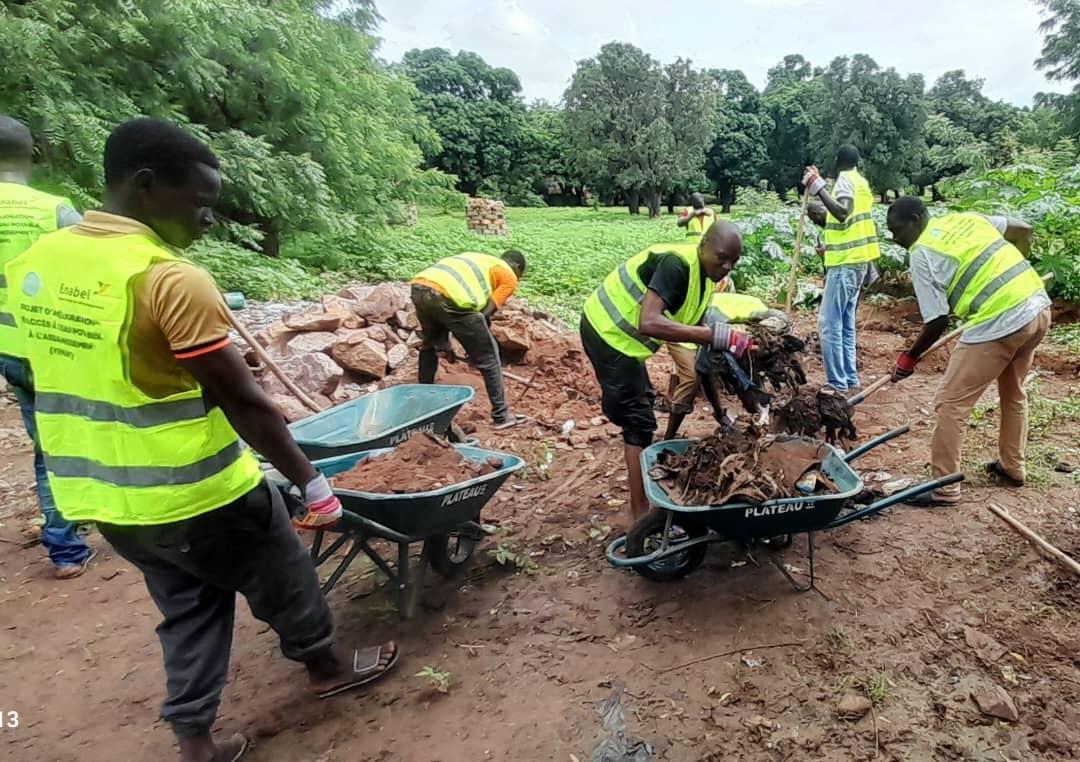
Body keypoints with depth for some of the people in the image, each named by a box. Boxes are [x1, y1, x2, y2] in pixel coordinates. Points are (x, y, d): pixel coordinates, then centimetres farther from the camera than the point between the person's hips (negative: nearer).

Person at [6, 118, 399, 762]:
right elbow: (242, 401, -22)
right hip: (197, 494, -7)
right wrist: (312, 482, -12)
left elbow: (78, 378, 10)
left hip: (102, 495, 7)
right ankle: (326, 663, 41)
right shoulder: (172, 280, -23)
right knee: (281, 580, 18)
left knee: (188, 607, 24)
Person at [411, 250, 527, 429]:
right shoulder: (509, 277, 17)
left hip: (420, 288, 7)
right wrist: (478, 342, 20)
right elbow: (485, 313, 5)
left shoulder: (477, 260, 37)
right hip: (446, 297, -7)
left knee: (430, 344, 33)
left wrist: (445, 340, 35)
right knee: (488, 356, 9)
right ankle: (501, 416, 15)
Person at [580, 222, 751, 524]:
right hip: (608, 332, -10)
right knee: (638, 420, -7)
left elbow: (699, 339, 10)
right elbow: (649, 322, -39)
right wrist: (716, 334, -40)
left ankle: (642, 497, 38)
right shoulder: (676, 263, -25)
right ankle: (642, 516, 3)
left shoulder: (703, 279, 4)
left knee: (640, 409, 21)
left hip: (620, 333, 10)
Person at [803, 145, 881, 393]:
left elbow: (842, 213, -28)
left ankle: (837, 383, -9)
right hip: (857, 261, 10)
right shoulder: (860, 182, 19)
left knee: (829, 323, -10)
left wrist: (818, 187, -27)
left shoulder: (844, 180, -9)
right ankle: (851, 378, 16)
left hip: (845, 262, -10)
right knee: (846, 324, 13)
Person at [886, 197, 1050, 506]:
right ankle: (1012, 468, 43)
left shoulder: (922, 255, -8)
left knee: (950, 403, -1)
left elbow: (938, 321, -9)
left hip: (999, 324, -9)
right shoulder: (967, 218, 14)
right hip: (1039, 308, 9)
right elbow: (1024, 230, 24)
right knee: (1014, 392, 27)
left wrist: (909, 358, 4)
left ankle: (945, 489, 3)